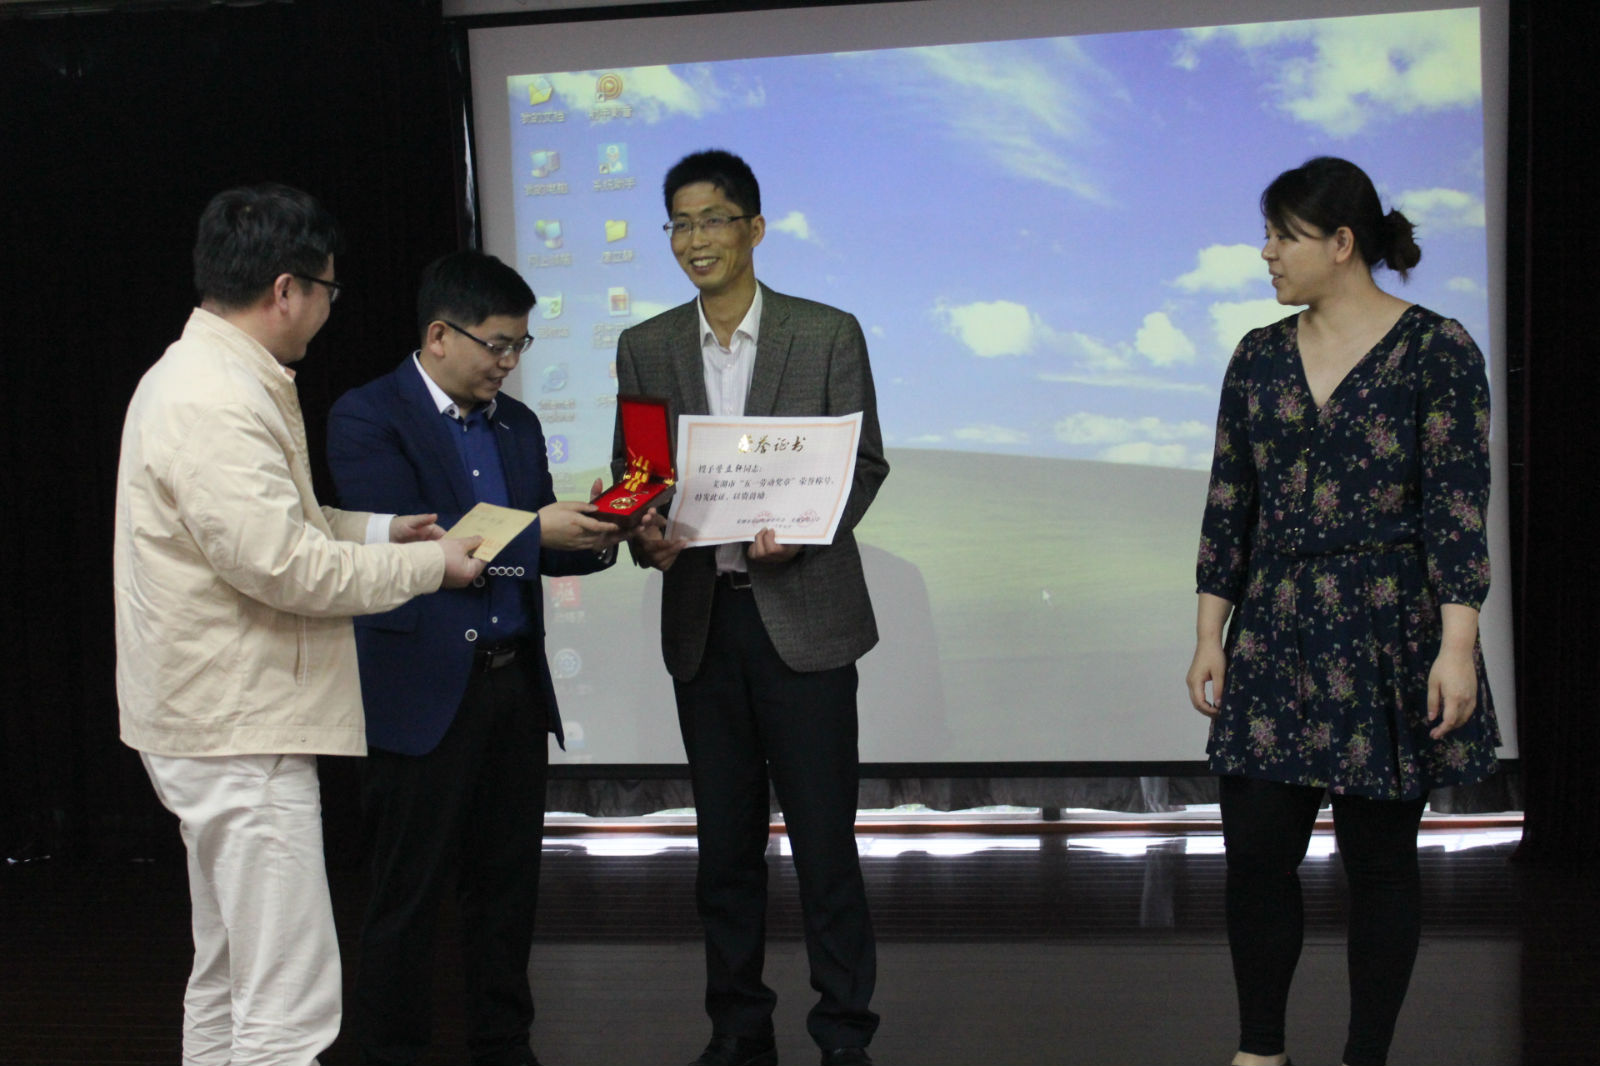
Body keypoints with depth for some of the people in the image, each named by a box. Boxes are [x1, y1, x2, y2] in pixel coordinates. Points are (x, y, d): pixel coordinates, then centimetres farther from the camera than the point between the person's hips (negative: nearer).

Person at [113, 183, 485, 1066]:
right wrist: (429, 563, -12)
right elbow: (286, 564, -24)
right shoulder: (214, 403, -21)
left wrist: (381, 528, 17)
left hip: (215, 725, 12)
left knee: (228, 982, 19)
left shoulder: (202, 376, 14)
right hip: (240, 732, -12)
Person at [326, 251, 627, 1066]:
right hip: (425, 688, -6)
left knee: (507, 883, 12)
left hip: (515, 683, 7)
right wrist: (533, 529, -20)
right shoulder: (367, 418, -7)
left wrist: (594, 541, -4)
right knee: (409, 894, 0)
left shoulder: (516, 423, 15)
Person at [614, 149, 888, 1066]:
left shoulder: (827, 334, 0)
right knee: (726, 836, 11)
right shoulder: (647, 348, 8)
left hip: (803, 610, -3)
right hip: (702, 618, 3)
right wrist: (645, 534, -12)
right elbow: (630, 471, 11)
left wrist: (801, 533, -17)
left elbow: (865, 462, 0)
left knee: (824, 835, -2)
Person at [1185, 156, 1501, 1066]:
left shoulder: (1438, 351, -7)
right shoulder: (1260, 358, 8)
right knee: (1256, 849, 2)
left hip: (1388, 640, -4)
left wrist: (1456, 647, -17)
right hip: (1278, 639, 4)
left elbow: (1458, 507, -11)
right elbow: (1229, 504, 9)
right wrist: (1211, 637, 6)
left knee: (1380, 860, 5)